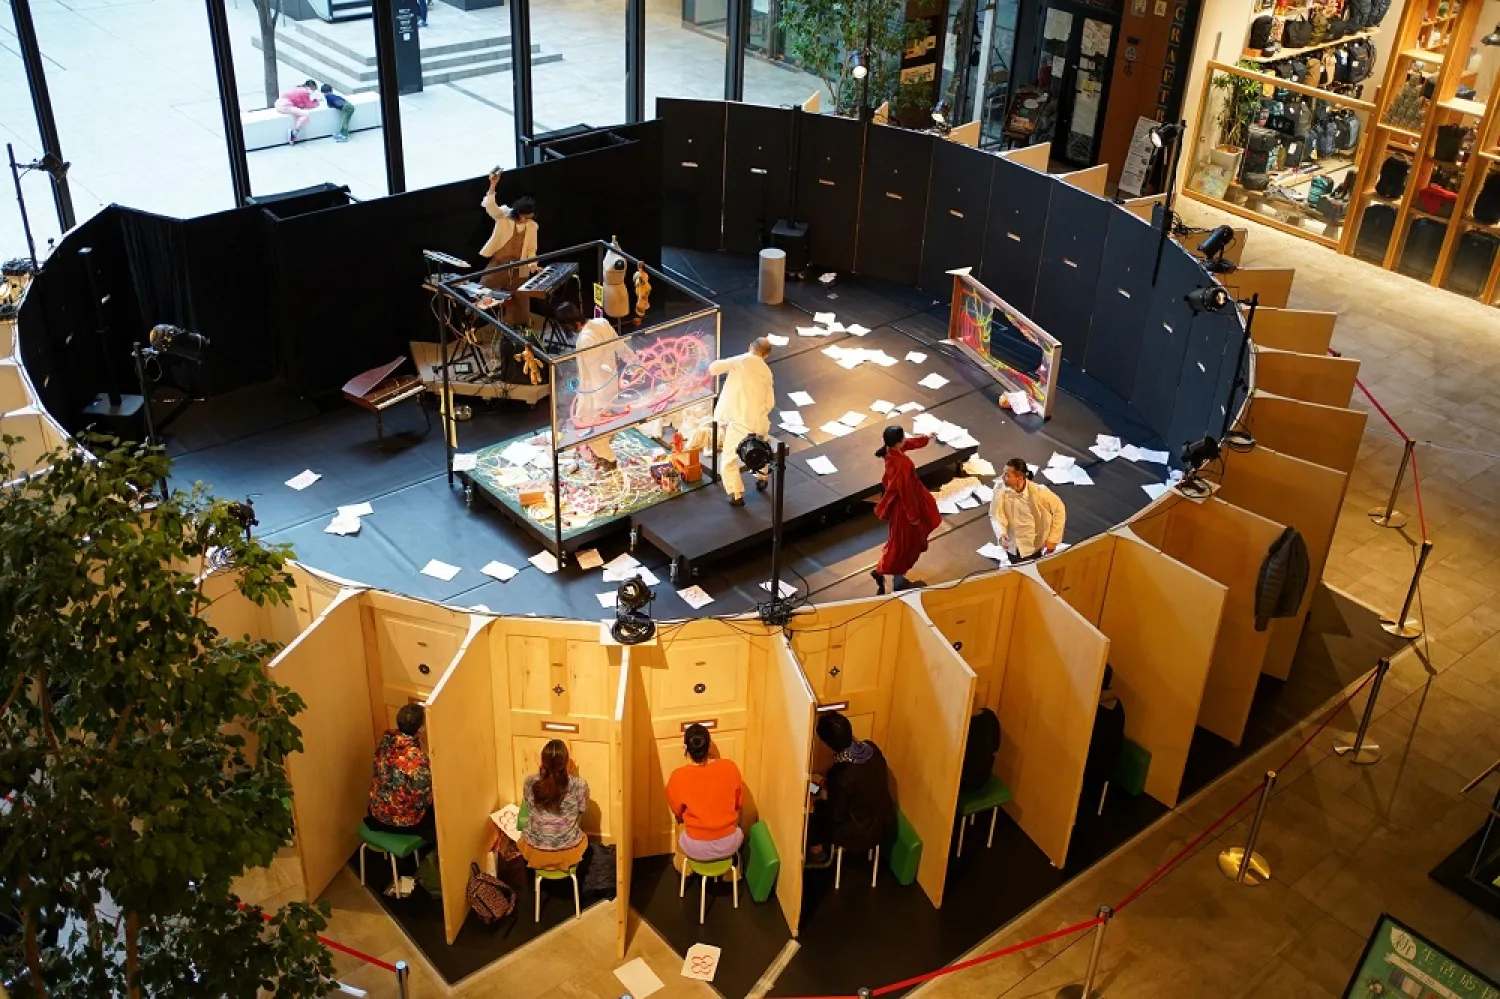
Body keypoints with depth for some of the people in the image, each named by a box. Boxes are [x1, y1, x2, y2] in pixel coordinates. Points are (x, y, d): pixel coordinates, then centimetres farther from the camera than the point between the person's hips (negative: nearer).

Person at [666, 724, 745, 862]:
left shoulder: (678, 777, -16)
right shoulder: (730, 767, -12)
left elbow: (677, 811, 2)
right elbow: (739, 804, 3)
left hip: (697, 849, -1)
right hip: (729, 845, 1)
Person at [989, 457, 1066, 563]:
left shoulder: (1038, 492, -24)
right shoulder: (1000, 488, -18)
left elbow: (1059, 509, -11)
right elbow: (996, 516, -12)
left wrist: (1053, 539, -11)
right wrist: (1001, 534, -32)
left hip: (1032, 547, -3)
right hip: (1011, 546, 3)